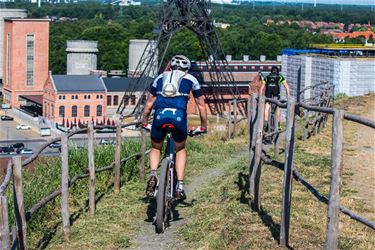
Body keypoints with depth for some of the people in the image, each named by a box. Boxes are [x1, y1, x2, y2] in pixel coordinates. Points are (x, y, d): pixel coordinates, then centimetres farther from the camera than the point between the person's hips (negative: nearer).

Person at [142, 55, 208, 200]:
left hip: (160, 115, 1)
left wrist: (144, 122, 41)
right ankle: (180, 187, 11)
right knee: (180, 150, 24)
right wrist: (203, 126, 38)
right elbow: (201, 105, 28)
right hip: (179, 115, -1)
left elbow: (149, 103, 30)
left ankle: (153, 175, -3)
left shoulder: (160, 78, 27)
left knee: (155, 148, 25)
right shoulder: (190, 79, 24)